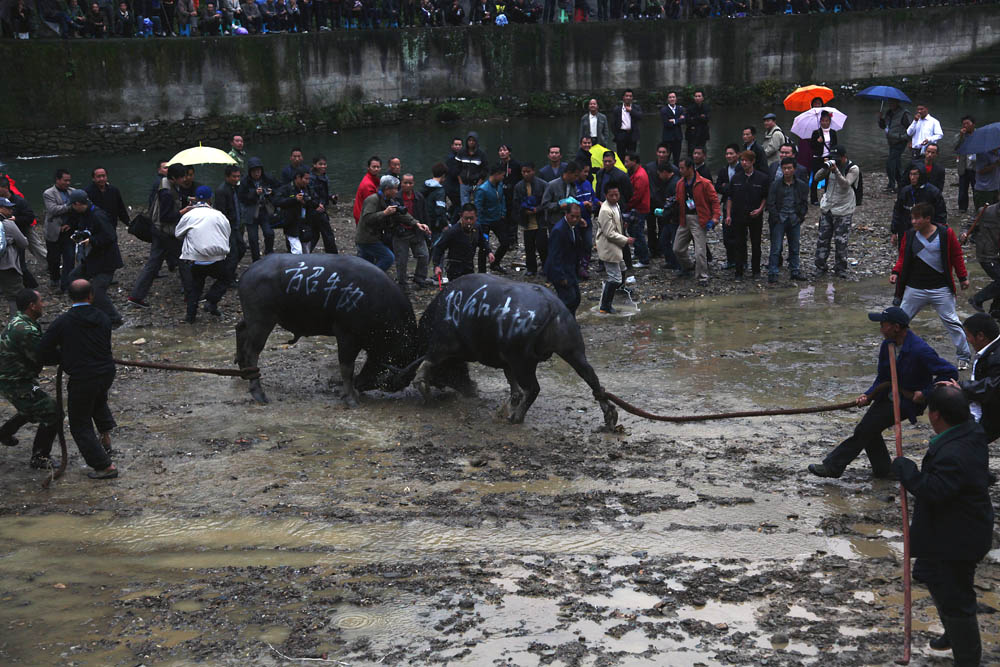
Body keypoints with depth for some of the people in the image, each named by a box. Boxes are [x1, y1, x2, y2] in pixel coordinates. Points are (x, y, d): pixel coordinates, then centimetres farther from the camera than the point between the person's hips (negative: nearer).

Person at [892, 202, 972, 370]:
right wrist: (896, 273, -8)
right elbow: (903, 257, 9)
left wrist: (963, 277, 5)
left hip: (941, 289, -2)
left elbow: (957, 256, 4)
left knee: (951, 322, 3)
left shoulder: (945, 233, -5)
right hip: (914, 289, 2)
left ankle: (964, 356, 16)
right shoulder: (909, 235, 1)